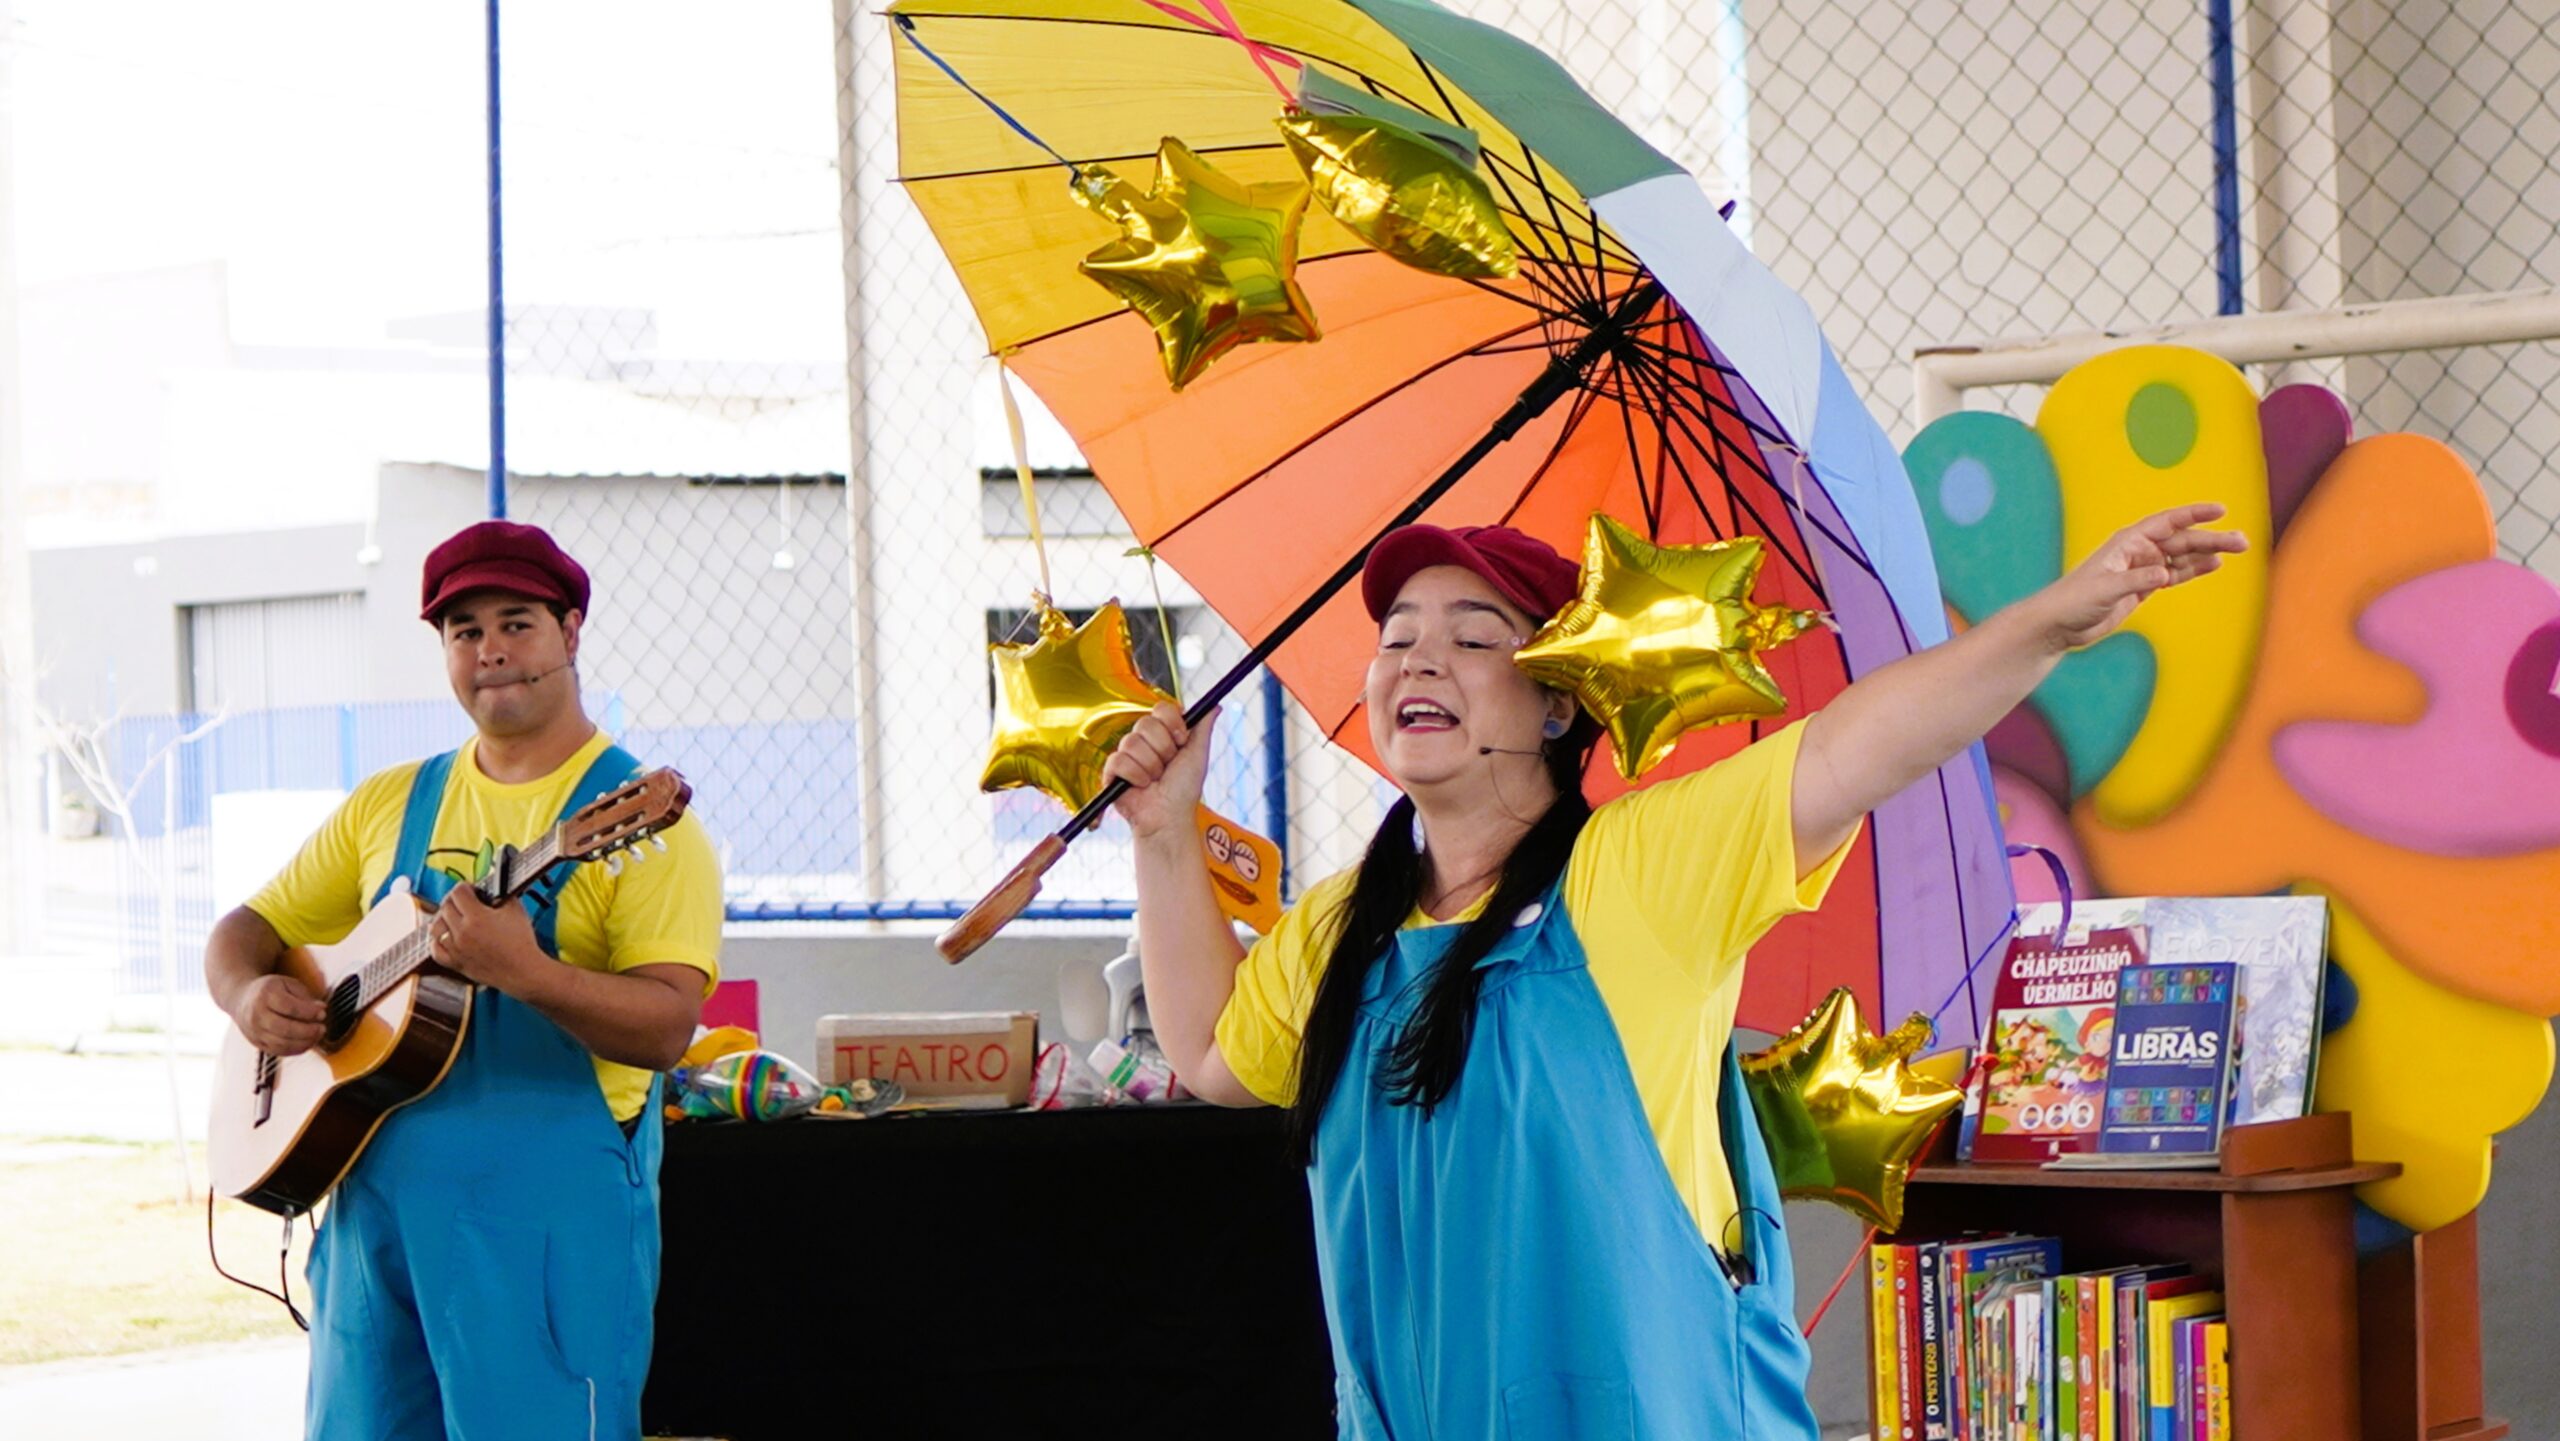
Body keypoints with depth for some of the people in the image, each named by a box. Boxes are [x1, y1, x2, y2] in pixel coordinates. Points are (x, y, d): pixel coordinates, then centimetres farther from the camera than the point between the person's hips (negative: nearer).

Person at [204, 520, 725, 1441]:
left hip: (552, 1216, -5)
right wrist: (250, 998, -4)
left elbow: (667, 1027, -16)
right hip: (376, 1196, 6)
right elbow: (250, 929, 20)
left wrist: (523, 972, -32)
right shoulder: (391, 804, 14)